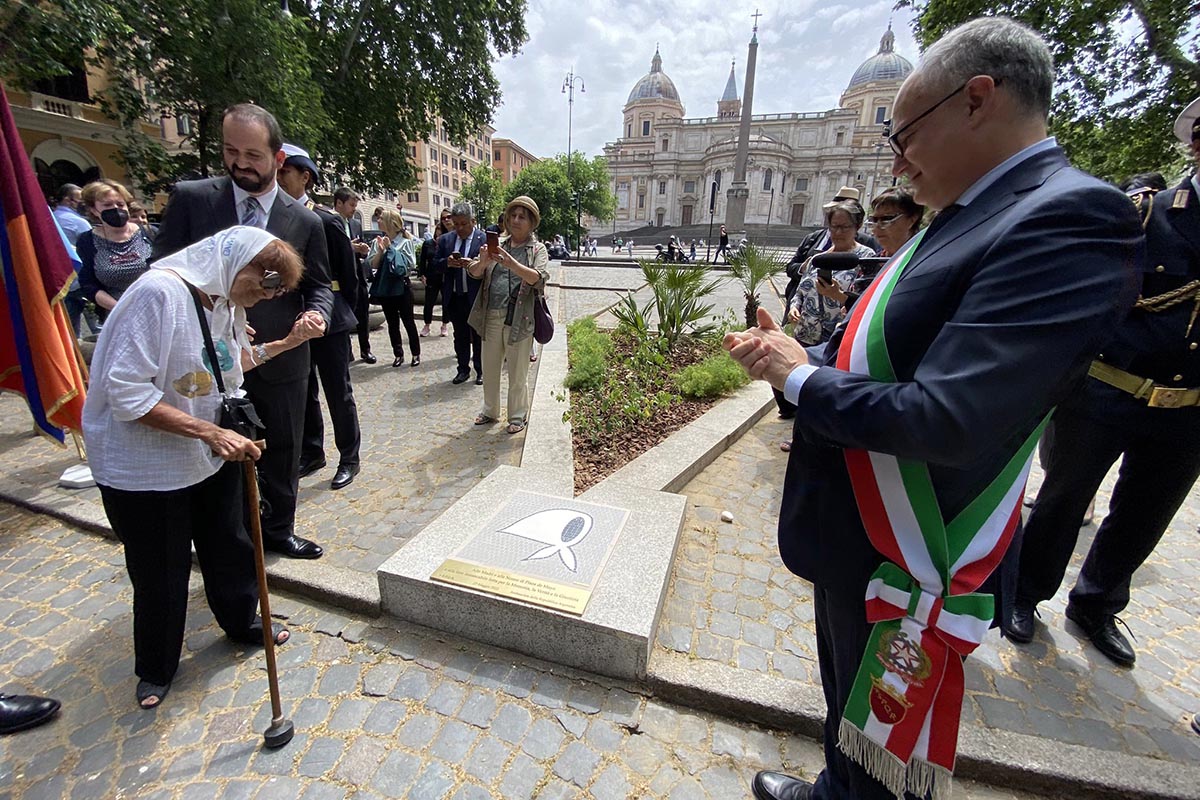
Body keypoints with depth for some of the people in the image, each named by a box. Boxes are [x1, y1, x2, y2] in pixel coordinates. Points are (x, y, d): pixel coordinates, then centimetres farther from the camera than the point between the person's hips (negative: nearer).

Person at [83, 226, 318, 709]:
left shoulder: (228, 302, 0)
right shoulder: (160, 292, -25)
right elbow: (126, 392, -27)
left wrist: (287, 342, 1)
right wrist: (211, 431, -29)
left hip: (212, 457, 7)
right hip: (143, 468, -6)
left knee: (230, 547, 20)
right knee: (160, 576, 12)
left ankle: (241, 622, 47)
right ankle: (156, 668, 39)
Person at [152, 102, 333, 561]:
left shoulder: (305, 221, 0)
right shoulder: (190, 198, -1)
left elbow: (318, 285, 7)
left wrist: (316, 312, -16)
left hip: (280, 361, 1)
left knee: (283, 453, 14)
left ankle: (277, 530, 36)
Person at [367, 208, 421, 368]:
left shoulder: (405, 241, -6)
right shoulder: (377, 242, 4)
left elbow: (410, 264, -13)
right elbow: (372, 265, 1)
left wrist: (391, 249, -11)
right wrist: (381, 251, -13)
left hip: (402, 286, -4)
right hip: (385, 287, 4)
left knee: (408, 321, 3)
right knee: (392, 323, 9)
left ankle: (416, 353, 14)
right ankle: (398, 354, 18)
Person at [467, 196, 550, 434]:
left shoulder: (537, 249, 0)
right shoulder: (498, 244, 10)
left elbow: (539, 279, -18)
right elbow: (474, 273, 5)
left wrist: (511, 263, -32)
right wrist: (483, 262, -18)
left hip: (518, 320, -4)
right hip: (491, 318, 4)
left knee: (517, 374, 6)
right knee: (489, 369, 16)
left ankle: (518, 415, 23)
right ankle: (490, 410, 34)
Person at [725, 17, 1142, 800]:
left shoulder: (1070, 219, -22)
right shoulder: (967, 216, 6)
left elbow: (946, 422, -32)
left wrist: (800, 379, -18)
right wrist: (792, 352, -5)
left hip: (905, 565, -9)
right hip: (853, 536, 9)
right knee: (850, 709, 32)